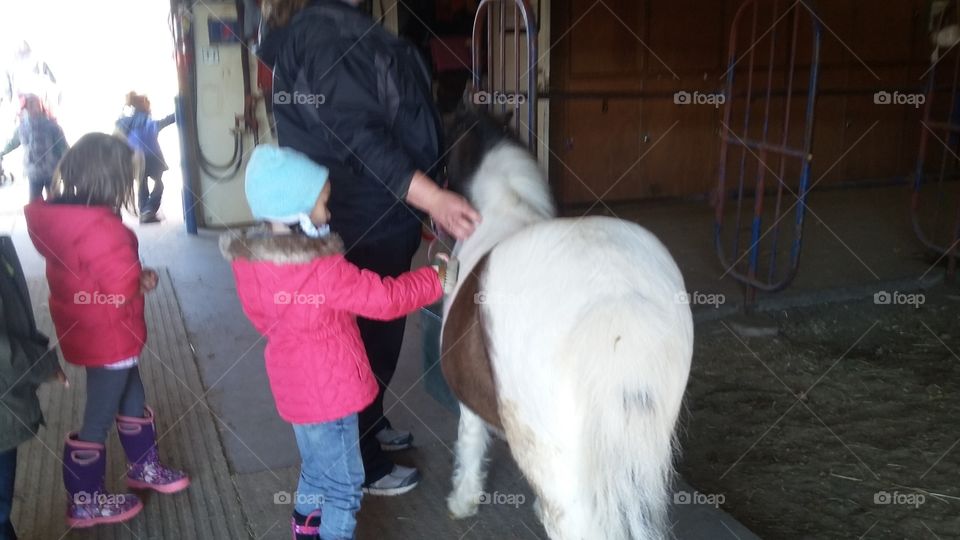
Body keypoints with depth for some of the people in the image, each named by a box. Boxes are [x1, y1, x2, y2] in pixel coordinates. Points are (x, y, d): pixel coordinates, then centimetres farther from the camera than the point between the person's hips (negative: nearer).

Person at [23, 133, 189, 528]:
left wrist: (137, 277, -5)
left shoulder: (63, 215, 0)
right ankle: (85, 501, 26)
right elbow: (126, 288, -28)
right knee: (98, 418, 9)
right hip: (107, 337, -9)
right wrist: (144, 279, -5)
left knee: (133, 400, 25)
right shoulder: (99, 227, -30)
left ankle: (144, 467, 44)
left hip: (91, 332, 9)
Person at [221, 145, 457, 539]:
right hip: (328, 391, -8)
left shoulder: (249, 261, -8)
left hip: (295, 385, 8)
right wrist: (439, 278, -8)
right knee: (344, 484, 11)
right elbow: (387, 299, -22)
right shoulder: (323, 271, -30)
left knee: (318, 467, 30)